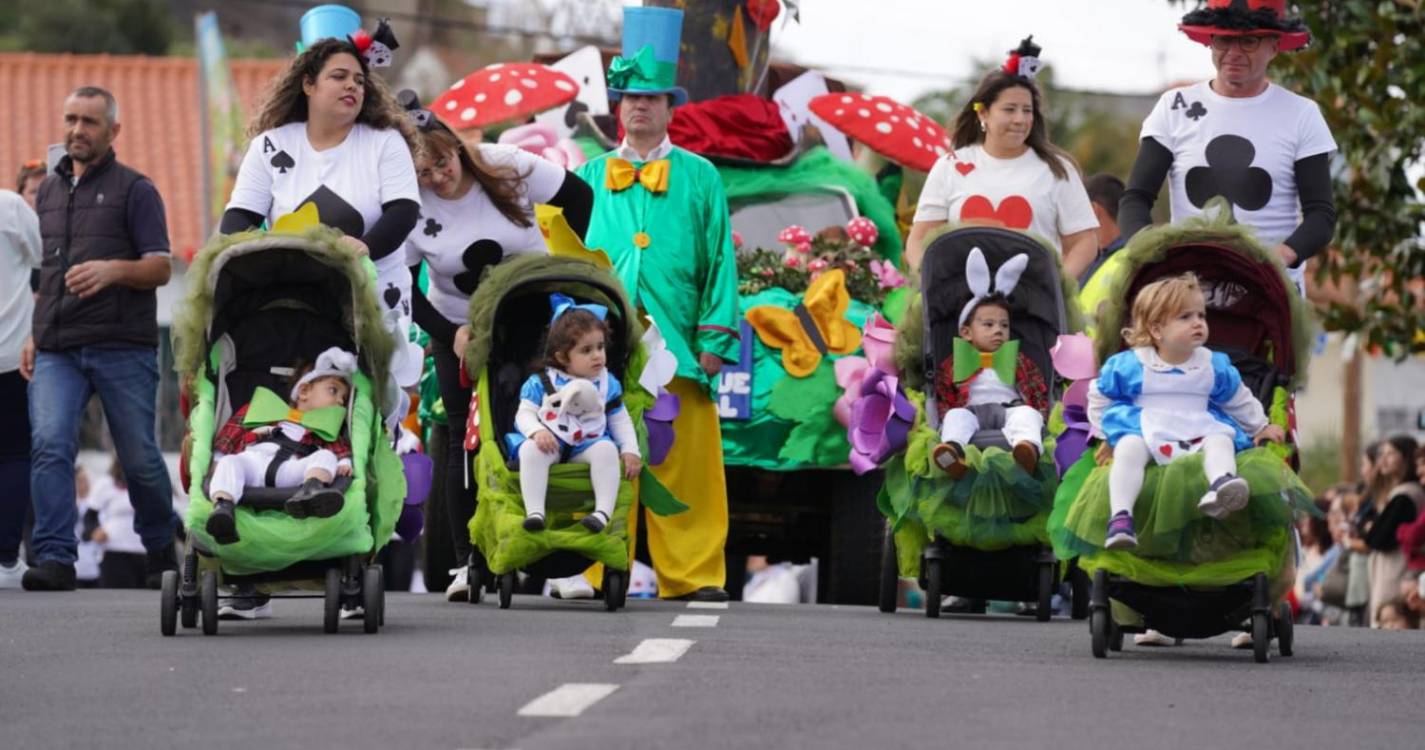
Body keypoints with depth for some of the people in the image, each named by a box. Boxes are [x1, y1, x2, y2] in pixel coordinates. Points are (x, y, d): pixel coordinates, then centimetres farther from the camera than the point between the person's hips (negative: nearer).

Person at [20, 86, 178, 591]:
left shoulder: (134, 190, 3)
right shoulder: (48, 191, 20)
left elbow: (160, 268, -4)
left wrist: (113, 270, -23)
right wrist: (33, 335, 16)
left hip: (122, 347, -4)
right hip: (56, 353, 4)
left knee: (139, 457, 3)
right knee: (49, 445, -16)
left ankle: (162, 546, 26)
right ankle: (54, 559, -18)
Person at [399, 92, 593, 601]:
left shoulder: (506, 168, -17)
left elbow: (578, 196, -3)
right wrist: (449, 334, -16)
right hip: (458, 330, 1)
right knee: (466, 439, -3)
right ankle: (467, 560, 0)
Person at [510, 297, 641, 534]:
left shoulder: (608, 384, 13)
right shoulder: (541, 383, 6)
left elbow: (621, 421, 15)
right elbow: (524, 414, 1)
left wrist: (630, 450, 0)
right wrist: (537, 431, -21)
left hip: (587, 446, 1)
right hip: (550, 443, -1)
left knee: (606, 449, -31)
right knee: (531, 449, -34)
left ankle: (604, 511, -39)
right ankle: (534, 512, -42)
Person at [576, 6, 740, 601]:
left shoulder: (699, 178, 12)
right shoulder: (590, 178, 16)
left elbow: (720, 261, 8)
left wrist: (714, 338, -1)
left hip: (676, 345, -1)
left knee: (684, 464, -5)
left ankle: (692, 575, -3)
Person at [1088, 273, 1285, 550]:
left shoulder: (1214, 366, 10)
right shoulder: (1129, 366, 1)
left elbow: (1239, 401, 27)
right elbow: (1099, 397, 15)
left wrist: (1261, 427, 32)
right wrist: (1103, 435, 15)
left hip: (1198, 431, 2)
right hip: (1144, 430, -2)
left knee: (1221, 440, -28)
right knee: (1128, 448, -35)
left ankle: (1221, 486, -63)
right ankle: (1120, 517, -51)